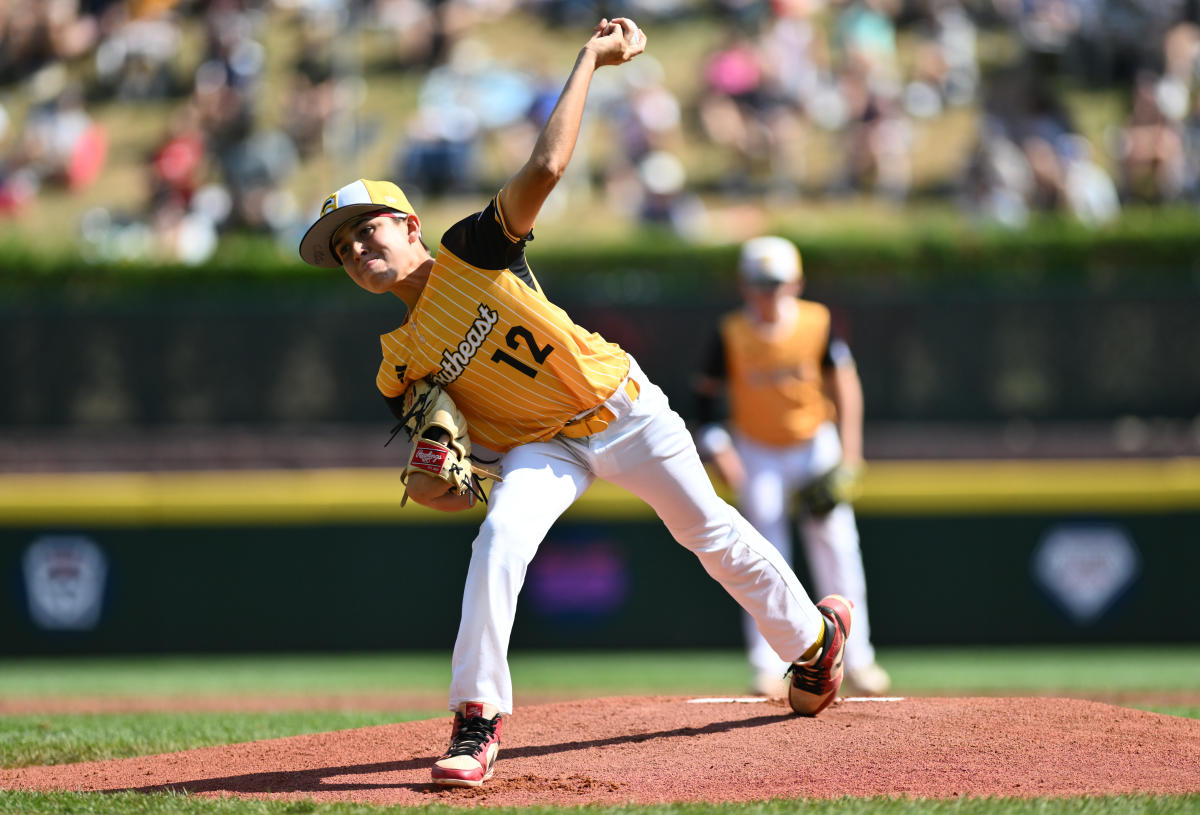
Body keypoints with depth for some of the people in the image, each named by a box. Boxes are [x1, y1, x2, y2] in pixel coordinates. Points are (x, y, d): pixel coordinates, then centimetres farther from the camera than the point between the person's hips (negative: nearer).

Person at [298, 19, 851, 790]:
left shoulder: (473, 250, -16)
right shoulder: (400, 364, -6)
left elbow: (546, 167, -26)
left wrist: (591, 58, -27)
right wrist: (429, 485, -22)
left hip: (621, 408, -1)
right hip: (541, 446, 2)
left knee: (710, 531, 13)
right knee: (500, 539, -28)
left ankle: (813, 632, 40)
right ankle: (478, 722, -26)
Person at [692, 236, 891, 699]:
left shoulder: (817, 323, -11)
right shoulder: (731, 334, -11)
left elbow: (844, 386, -6)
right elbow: (707, 394, -3)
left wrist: (847, 456, -11)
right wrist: (717, 448, -16)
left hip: (816, 445, 0)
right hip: (758, 455, 0)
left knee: (837, 552, -3)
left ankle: (855, 660, 5)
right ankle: (767, 669, -4)